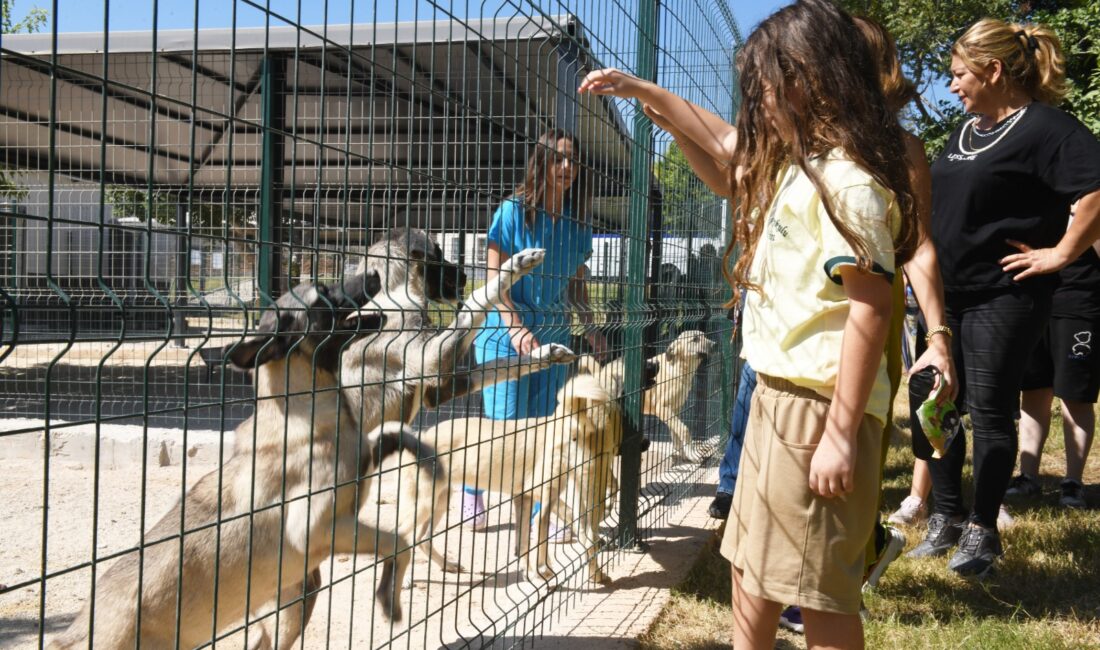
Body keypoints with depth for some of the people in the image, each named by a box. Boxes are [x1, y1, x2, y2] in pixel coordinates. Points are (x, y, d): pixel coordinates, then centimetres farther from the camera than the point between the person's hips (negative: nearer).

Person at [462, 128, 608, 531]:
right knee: (505, 422, -2)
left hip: (555, 335, 4)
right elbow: (494, 276, -9)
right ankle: (471, 492, 21)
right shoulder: (514, 211, -7)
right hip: (507, 334, -4)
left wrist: (590, 328, 4)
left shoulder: (577, 221, 7)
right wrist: (516, 328, -20)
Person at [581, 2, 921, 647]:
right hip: (776, 390, 10)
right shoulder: (791, 160, 11)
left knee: (820, 589, 1)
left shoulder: (848, 182, -18)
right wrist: (642, 91, 26)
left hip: (820, 405, -10)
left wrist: (842, 432, -23)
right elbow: (723, 144, 29)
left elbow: (870, 308, -22)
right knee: (752, 564, 21)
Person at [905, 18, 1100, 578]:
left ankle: (982, 532, 14)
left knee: (990, 411, 0)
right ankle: (946, 518, 23)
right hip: (945, 294, 8)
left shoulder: (1043, 127, -14)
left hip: (1002, 296, -8)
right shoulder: (967, 130, 13)